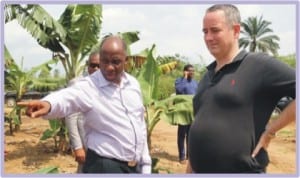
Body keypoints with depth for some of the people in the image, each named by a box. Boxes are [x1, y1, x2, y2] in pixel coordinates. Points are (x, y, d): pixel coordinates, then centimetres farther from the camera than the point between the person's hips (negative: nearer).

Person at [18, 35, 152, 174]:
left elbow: (140, 126, 9)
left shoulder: (133, 84, 3)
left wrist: (145, 164, 10)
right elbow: (66, 98, -35)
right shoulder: (89, 87, -14)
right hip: (104, 166, -5)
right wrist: (48, 104, -57)